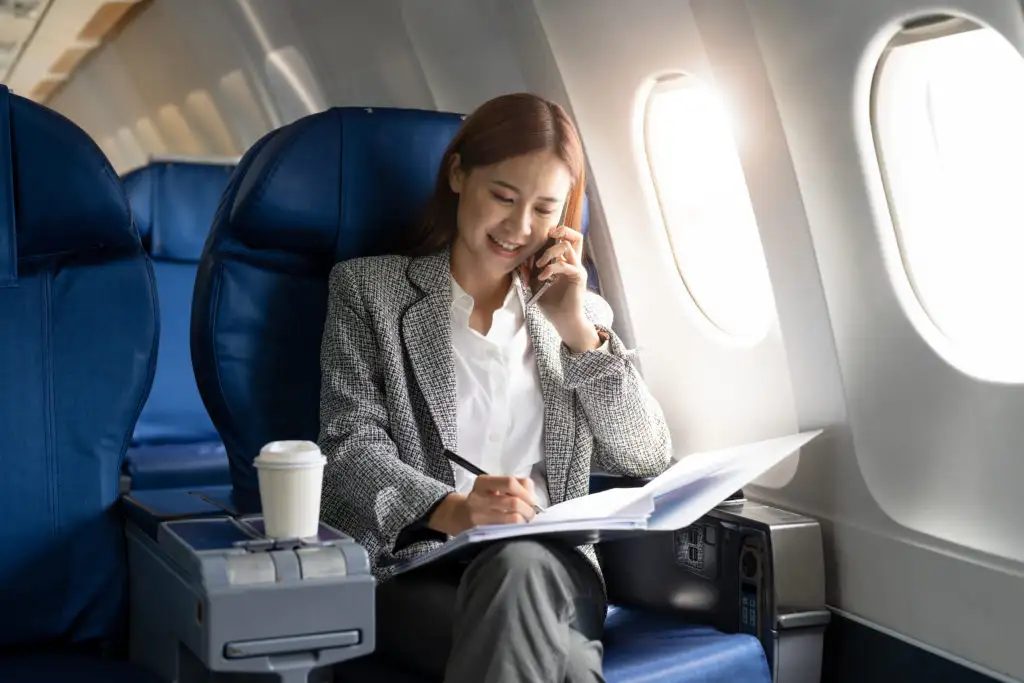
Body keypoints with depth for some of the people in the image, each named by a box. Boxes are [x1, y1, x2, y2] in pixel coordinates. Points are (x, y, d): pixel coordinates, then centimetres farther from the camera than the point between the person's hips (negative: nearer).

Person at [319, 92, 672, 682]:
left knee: (517, 566, -35)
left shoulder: (581, 312, 19)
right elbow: (353, 448, -3)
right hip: (415, 569, -3)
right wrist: (452, 511, -24)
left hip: (552, 571, 3)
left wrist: (576, 329, 0)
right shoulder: (368, 289, 10)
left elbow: (649, 461, 9)